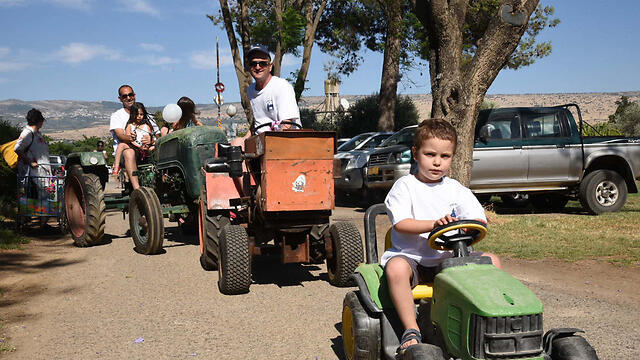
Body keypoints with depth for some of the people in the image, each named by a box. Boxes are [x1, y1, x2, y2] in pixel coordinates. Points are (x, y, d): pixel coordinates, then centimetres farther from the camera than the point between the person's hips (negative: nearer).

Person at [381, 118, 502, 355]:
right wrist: (434, 224, -28)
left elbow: (479, 220, 1)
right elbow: (401, 223, -14)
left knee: (492, 260, -11)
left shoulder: (456, 190, 10)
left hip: (448, 258, 4)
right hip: (411, 256, -4)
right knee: (396, 268, -36)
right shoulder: (404, 186, -1)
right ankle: (411, 330, -24)